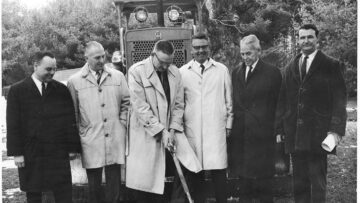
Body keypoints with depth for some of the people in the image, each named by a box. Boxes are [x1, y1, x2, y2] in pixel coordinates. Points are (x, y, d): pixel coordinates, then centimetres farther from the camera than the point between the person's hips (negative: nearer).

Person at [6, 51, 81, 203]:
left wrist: (73, 147, 3)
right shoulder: (17, 90, 0)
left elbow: (70, 121, 5)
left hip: (58, 153, 1)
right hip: (30, 155, 0)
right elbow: (13, 125, -2)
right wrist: (16, 153, -6)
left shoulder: (61, 90, 5)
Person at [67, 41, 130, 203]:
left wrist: (122, 123, 4)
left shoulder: (117, 76, 5)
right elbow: (72, 113, 4)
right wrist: (78, 136, 2)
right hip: (90, 140, -1)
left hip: (115, 139, 2)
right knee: (94, 185, 8)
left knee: (114, 181, 7)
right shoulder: (74, 81, 0)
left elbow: (126, 102, 12)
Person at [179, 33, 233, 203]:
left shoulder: (222, 70, 8)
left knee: (218, 170, -4)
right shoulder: (182, 72, 7)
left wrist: (229, 124, 8)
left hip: (216, 127, 0)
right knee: (195, 173, 3)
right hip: (191, 129, 1)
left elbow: (228, 100, 11)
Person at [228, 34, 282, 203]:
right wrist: (231, 125, 6)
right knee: (243, 176, 11)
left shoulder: (272, 73, -3)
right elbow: (234, 101, 13)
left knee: (260, 175, 0)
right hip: (239, 134, 5)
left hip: (261, 134, -4)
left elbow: (278, 104, -1)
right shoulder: (236, 72, 11)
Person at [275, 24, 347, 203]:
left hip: (318, 134, -4)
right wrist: (279, 130, 9)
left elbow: (339, 101, -4)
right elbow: (283, 102, 14)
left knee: (317, 183, 0)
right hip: (294, 135, 4)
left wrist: (335, 131, -13)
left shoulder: (330, 66, 1)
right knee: (299, 184, 9)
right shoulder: (290, 68, 15)